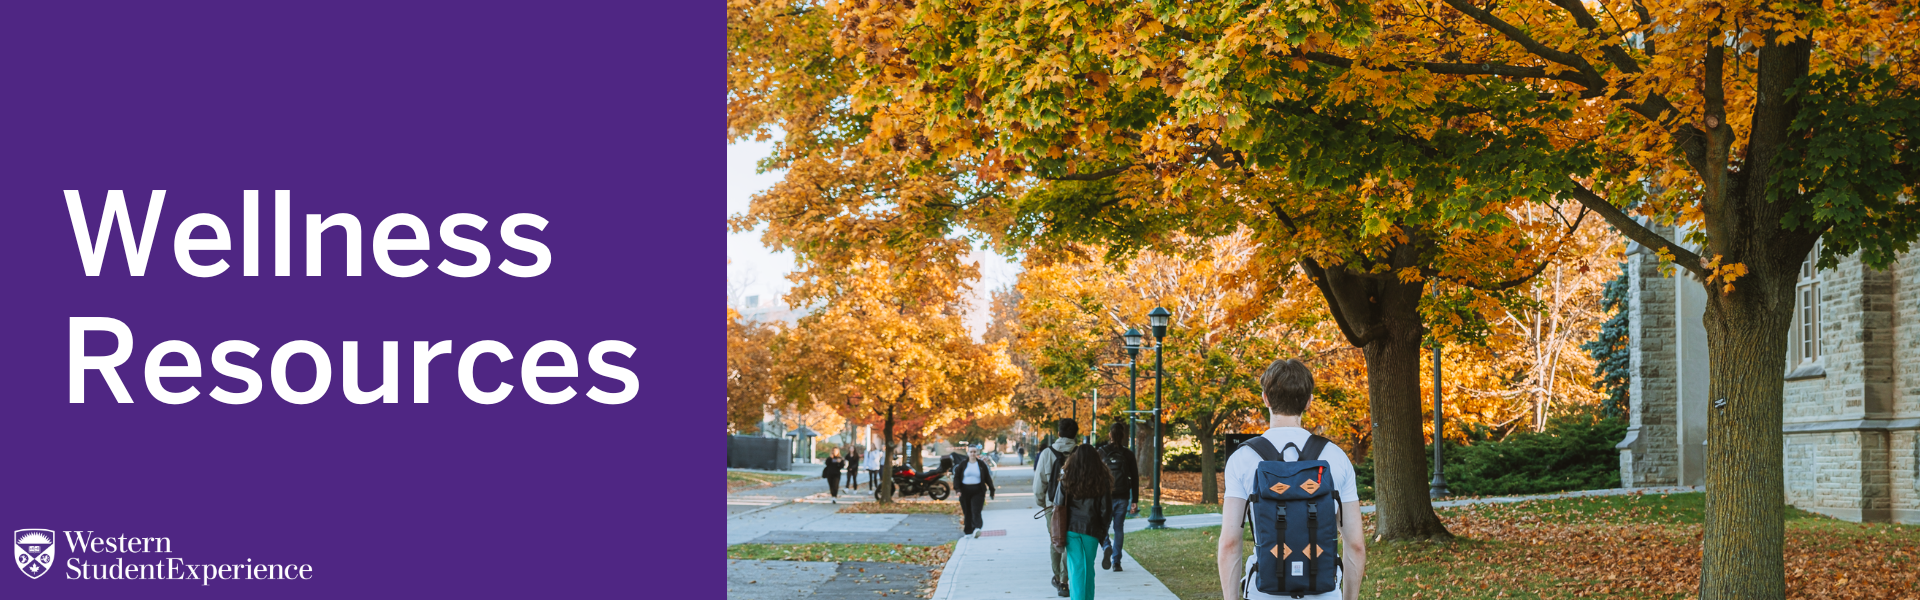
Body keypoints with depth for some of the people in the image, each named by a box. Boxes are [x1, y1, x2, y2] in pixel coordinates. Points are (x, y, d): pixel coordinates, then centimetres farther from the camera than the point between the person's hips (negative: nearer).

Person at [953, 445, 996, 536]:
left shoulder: (981, 464, 5)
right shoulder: (962, 464, 4)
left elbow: (987, 477, 10)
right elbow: (957, 477, 3)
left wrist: (991, 489, 12)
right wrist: (957, 489, -9)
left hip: (978, 491, -1)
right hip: (965, 490, 1)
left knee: (976, 511, -15)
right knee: (967, 512, 5)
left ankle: (976, 529, -29)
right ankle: (968, 532, 13)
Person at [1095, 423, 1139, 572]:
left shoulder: (1101, 452, -3)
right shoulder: (1128, 454, 3)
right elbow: (1135, 478, 4)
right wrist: (1134, 500, 9)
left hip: (1104, 496, -2)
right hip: (1122, 497, 2)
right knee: (1119, 528, 11)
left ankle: (1106, 547, -20)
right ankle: (1116, 562, 9)